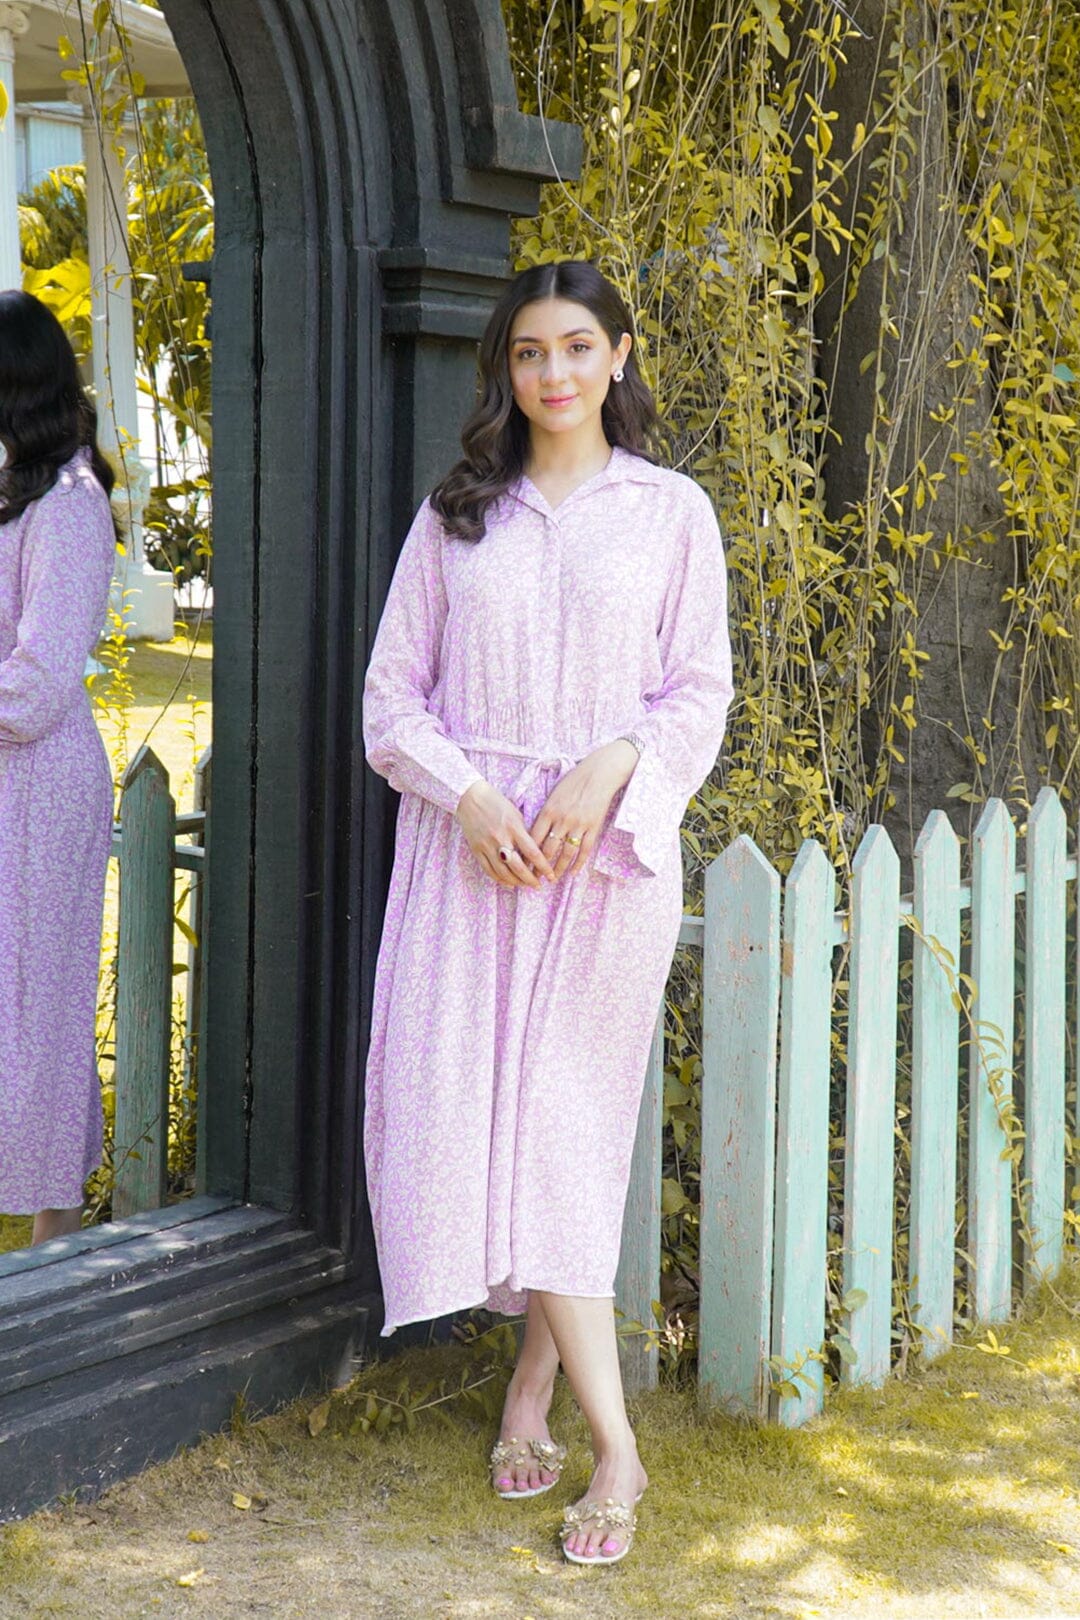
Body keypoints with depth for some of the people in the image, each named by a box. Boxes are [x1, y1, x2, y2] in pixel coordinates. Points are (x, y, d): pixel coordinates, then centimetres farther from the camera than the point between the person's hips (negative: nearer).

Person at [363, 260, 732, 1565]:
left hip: (605, 845, -1)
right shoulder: (456, 515, 11)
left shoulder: (671, 512, 6)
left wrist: (609, 769, -13)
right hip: (469, 843, 2)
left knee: (566, 1119, -5)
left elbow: (700, 696, 5)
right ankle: (613, 1445, 2)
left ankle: (534, 1386, 9)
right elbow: (392, 690, 8)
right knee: (471, 1106, -5)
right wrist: (468, 795, -9)